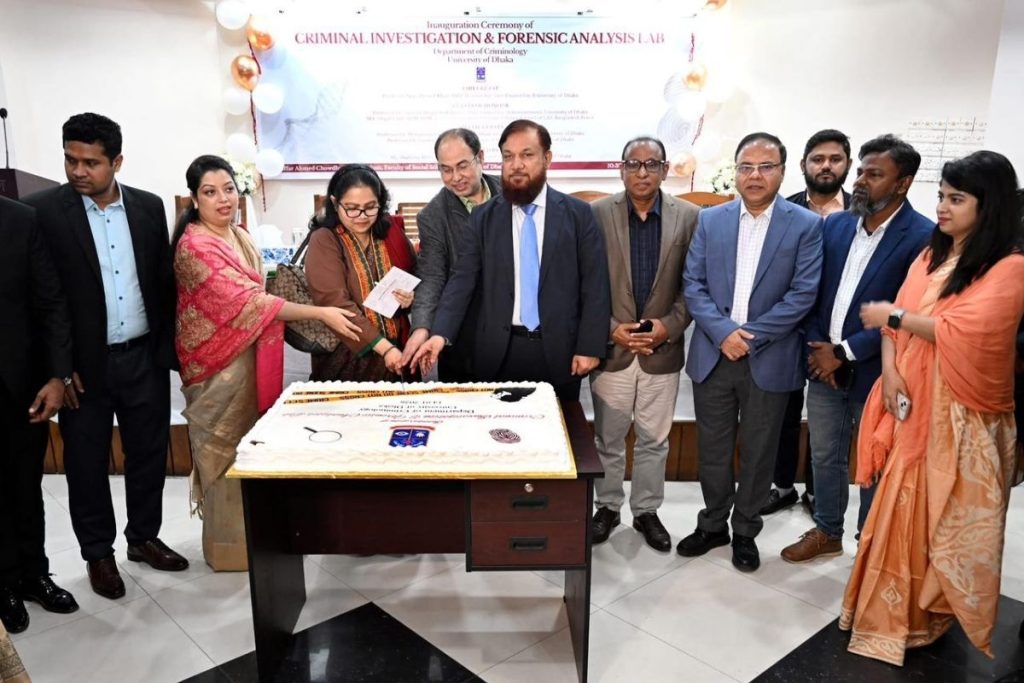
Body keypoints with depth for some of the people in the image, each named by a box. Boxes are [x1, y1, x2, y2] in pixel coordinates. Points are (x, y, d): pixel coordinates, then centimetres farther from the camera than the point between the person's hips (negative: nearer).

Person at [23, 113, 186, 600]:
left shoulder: (149, 207, 2)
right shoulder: (42, 210, -8)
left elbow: (165, 282, 7)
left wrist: (167, 348, 4)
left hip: (145, 358, 3)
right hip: (85, 364, -3)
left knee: (149, 454, 14)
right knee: (87, 464, 11)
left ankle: (144, 537, 34)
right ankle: (98, 553, 29)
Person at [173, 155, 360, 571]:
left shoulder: (240, 236, 7)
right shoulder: (195, 246, -20)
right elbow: (246, 302, -26)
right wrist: (321, 313, -26)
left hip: (249, 357, 8)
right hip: (220, 364, -8)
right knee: (226, 451, 5)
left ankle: (250, 533, 33)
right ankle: (230, 545, 21)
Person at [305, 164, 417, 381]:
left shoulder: (392, 231, 4)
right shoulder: (324, 241, -8)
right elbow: (335, 302, -19)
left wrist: (411, 299, -10)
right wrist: (384, 347, -26)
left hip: (396, 350, 4)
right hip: (346, 357, -4)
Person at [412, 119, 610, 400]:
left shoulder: (578, 214, 1)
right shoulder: (483, 218, 4)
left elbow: (595, 284, -1)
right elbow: (462, 280, -2)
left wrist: (589, 347, -7)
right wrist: (441, 333, -16)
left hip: (558, 351, -1)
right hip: (498, 352, 1)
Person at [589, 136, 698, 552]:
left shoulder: (688, 217, -1)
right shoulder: (597, 214, -4)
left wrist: (669, 325, -11)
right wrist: (611, 328, -11)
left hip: (662, 350, 1)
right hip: (612, 347, -1)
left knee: (654, 439, 13)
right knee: (609, 437, 13)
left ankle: (647, 511, 31)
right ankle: (608, 506, 32)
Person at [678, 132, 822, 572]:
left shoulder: (806, 225, -3)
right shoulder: (710, 220, 4)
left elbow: (802, 294, -9)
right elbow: (692, 284, 0)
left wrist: (751, 336, -15)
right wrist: (723, 332, -14)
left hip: (769, 359, -2)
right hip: (713, 355, 2)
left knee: (758, 451, 11)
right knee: (712, 448, 12)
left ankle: (745, 531, 29)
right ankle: (713, 525, 31)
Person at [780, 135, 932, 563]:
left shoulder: (924, 237, -14)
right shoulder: (835, 224, 4)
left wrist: (844, 352, -16)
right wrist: (817, 347, -5)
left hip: (875, 372, -5)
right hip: (825, 365, 5)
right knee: (825, 457, 18)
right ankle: (827, 532, 37)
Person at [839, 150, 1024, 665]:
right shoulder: (931, 256, 10)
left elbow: (960, 332, -23)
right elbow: (895, 318, 5)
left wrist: (895, 316, -10)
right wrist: (890, 370, -11)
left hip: (963, 412, -6)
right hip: (914, 402, 6)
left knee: (951, 519, 7)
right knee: (903, 507, 12)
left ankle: (939, 610, 27)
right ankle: (897, 608, 28)